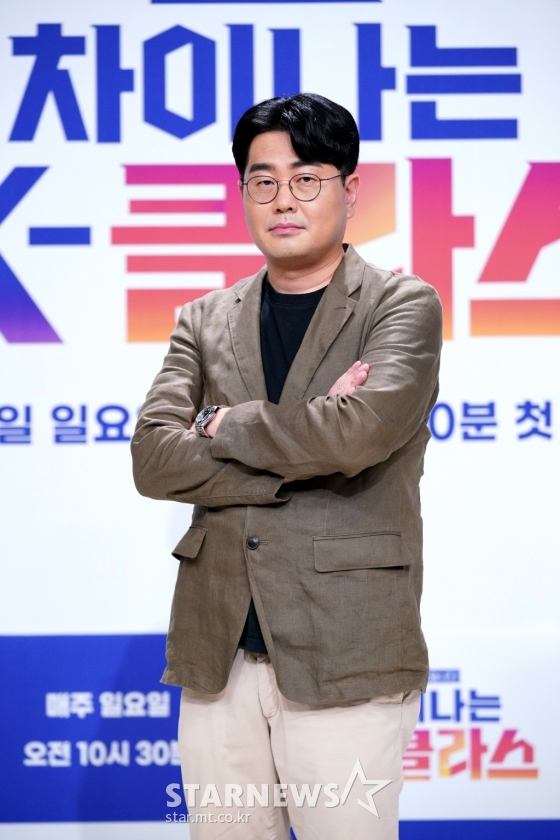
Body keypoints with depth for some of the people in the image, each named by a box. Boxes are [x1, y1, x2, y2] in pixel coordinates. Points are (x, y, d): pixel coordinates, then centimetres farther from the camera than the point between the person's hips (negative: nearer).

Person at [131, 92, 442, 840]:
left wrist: (229, 428, -3)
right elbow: (154, 459, -1)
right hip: (217, 656, 4)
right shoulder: (205, 321, 13)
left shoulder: (403, 306, 2)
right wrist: (303, 454, -10)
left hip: (345, 661, -4)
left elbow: (362, 430, -17)